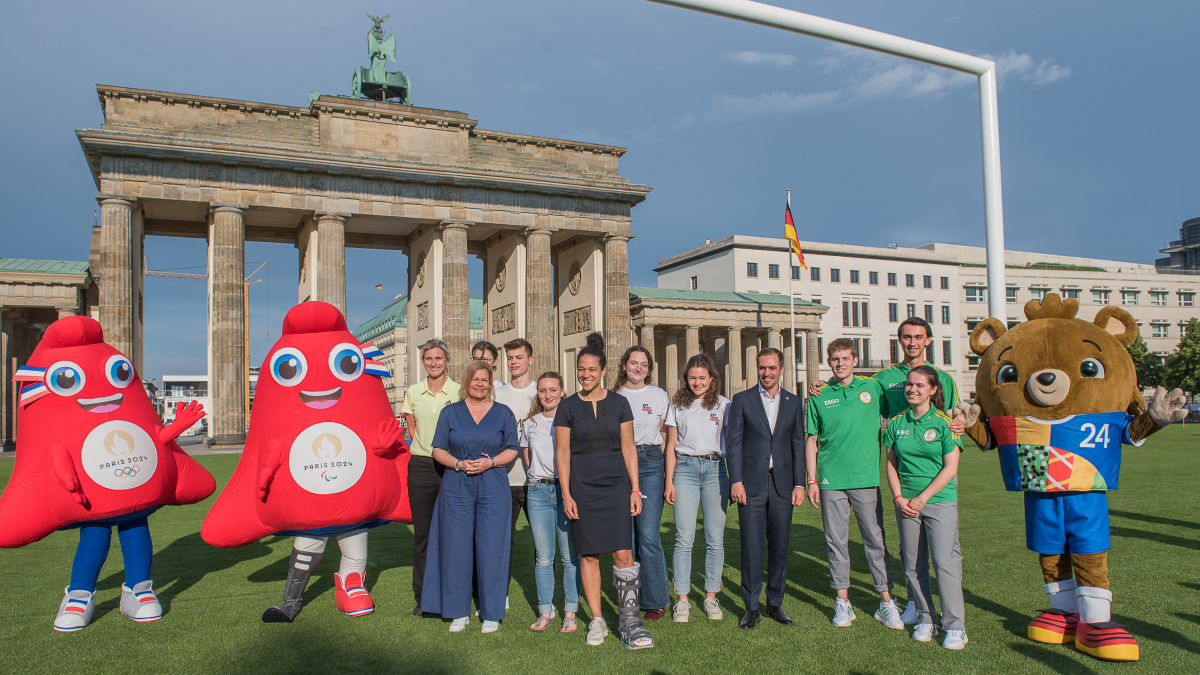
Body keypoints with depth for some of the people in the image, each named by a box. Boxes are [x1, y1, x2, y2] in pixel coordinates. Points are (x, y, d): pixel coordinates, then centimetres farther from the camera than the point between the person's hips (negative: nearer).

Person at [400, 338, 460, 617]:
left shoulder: (459, 392, 0)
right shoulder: (413, 393, 8)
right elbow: (413, 430, 15)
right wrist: (424, 449, 5)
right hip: (421, 466, 2)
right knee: (422, 533, 6)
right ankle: (422, 597, 16)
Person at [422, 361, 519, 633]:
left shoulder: (503, 414, 6)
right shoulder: (450, 413, 8)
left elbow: (512, 449, 6)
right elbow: (438, 450, 7)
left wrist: (490, 462, -11)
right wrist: (459, 463, -11)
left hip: (493, 488, -1)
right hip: (456, 487, 1)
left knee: (491, 548, 0)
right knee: (456, 547, 3)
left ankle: (492, 613, 14)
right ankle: (459, 612, 17)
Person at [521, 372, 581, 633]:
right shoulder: (530, 424, 11)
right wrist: (537, 478, 11)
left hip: (567, 490, -3)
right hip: (538, 492, 3)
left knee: (570, 556, -1)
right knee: (543, 557, 6)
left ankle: (570, 613, 9)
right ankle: (545, 612, 15)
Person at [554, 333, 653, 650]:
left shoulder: (619, 403, 4)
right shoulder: (567, 407, 2)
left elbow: (628, 448, 7)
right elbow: (562, 452, 2)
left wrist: (635, 488, 2)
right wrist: (566, 494, -4)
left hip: (616, 485, 0)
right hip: (582, 488, 0)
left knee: (623, 553, -6)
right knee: (589, 555, 4)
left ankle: (628, 618, 6)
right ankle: (597, 620, 16)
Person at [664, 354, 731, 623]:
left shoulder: (723, 405, 7)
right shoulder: (677, 406, 9)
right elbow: (671, 446, 10)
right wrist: (669, 482, 4)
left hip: (715, 468, 0)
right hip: (685, 468, 0)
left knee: (715, 538, 3)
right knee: (684, 538, -3)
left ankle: (711, 597, 15)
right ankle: (682, 599, 5)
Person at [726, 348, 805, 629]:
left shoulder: (794, 402, 10)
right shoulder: (742, 400, 3)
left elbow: (798, 445, 9)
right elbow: (733, 443, -1)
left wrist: (799, 484, 2)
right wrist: (736, 481, -10)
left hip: (782, 484, 2)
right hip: (751, 484, -2)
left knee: (780, 546, 7)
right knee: (751, 547, 0)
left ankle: (775, 603, 22)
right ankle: (751, 608, 11)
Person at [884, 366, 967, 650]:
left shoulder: (944, 422, -4)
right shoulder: (896, 423, 6)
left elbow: (950, 469, -6)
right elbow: (891, 464, 9)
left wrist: (922, 499, -10)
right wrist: (899, 498, -3)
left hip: (940, 501, -3)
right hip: (905, 503, 3)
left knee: (944, 561, -7)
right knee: (912, 563, 6)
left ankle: (955, 626, 4)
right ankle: (924, 619, 19)